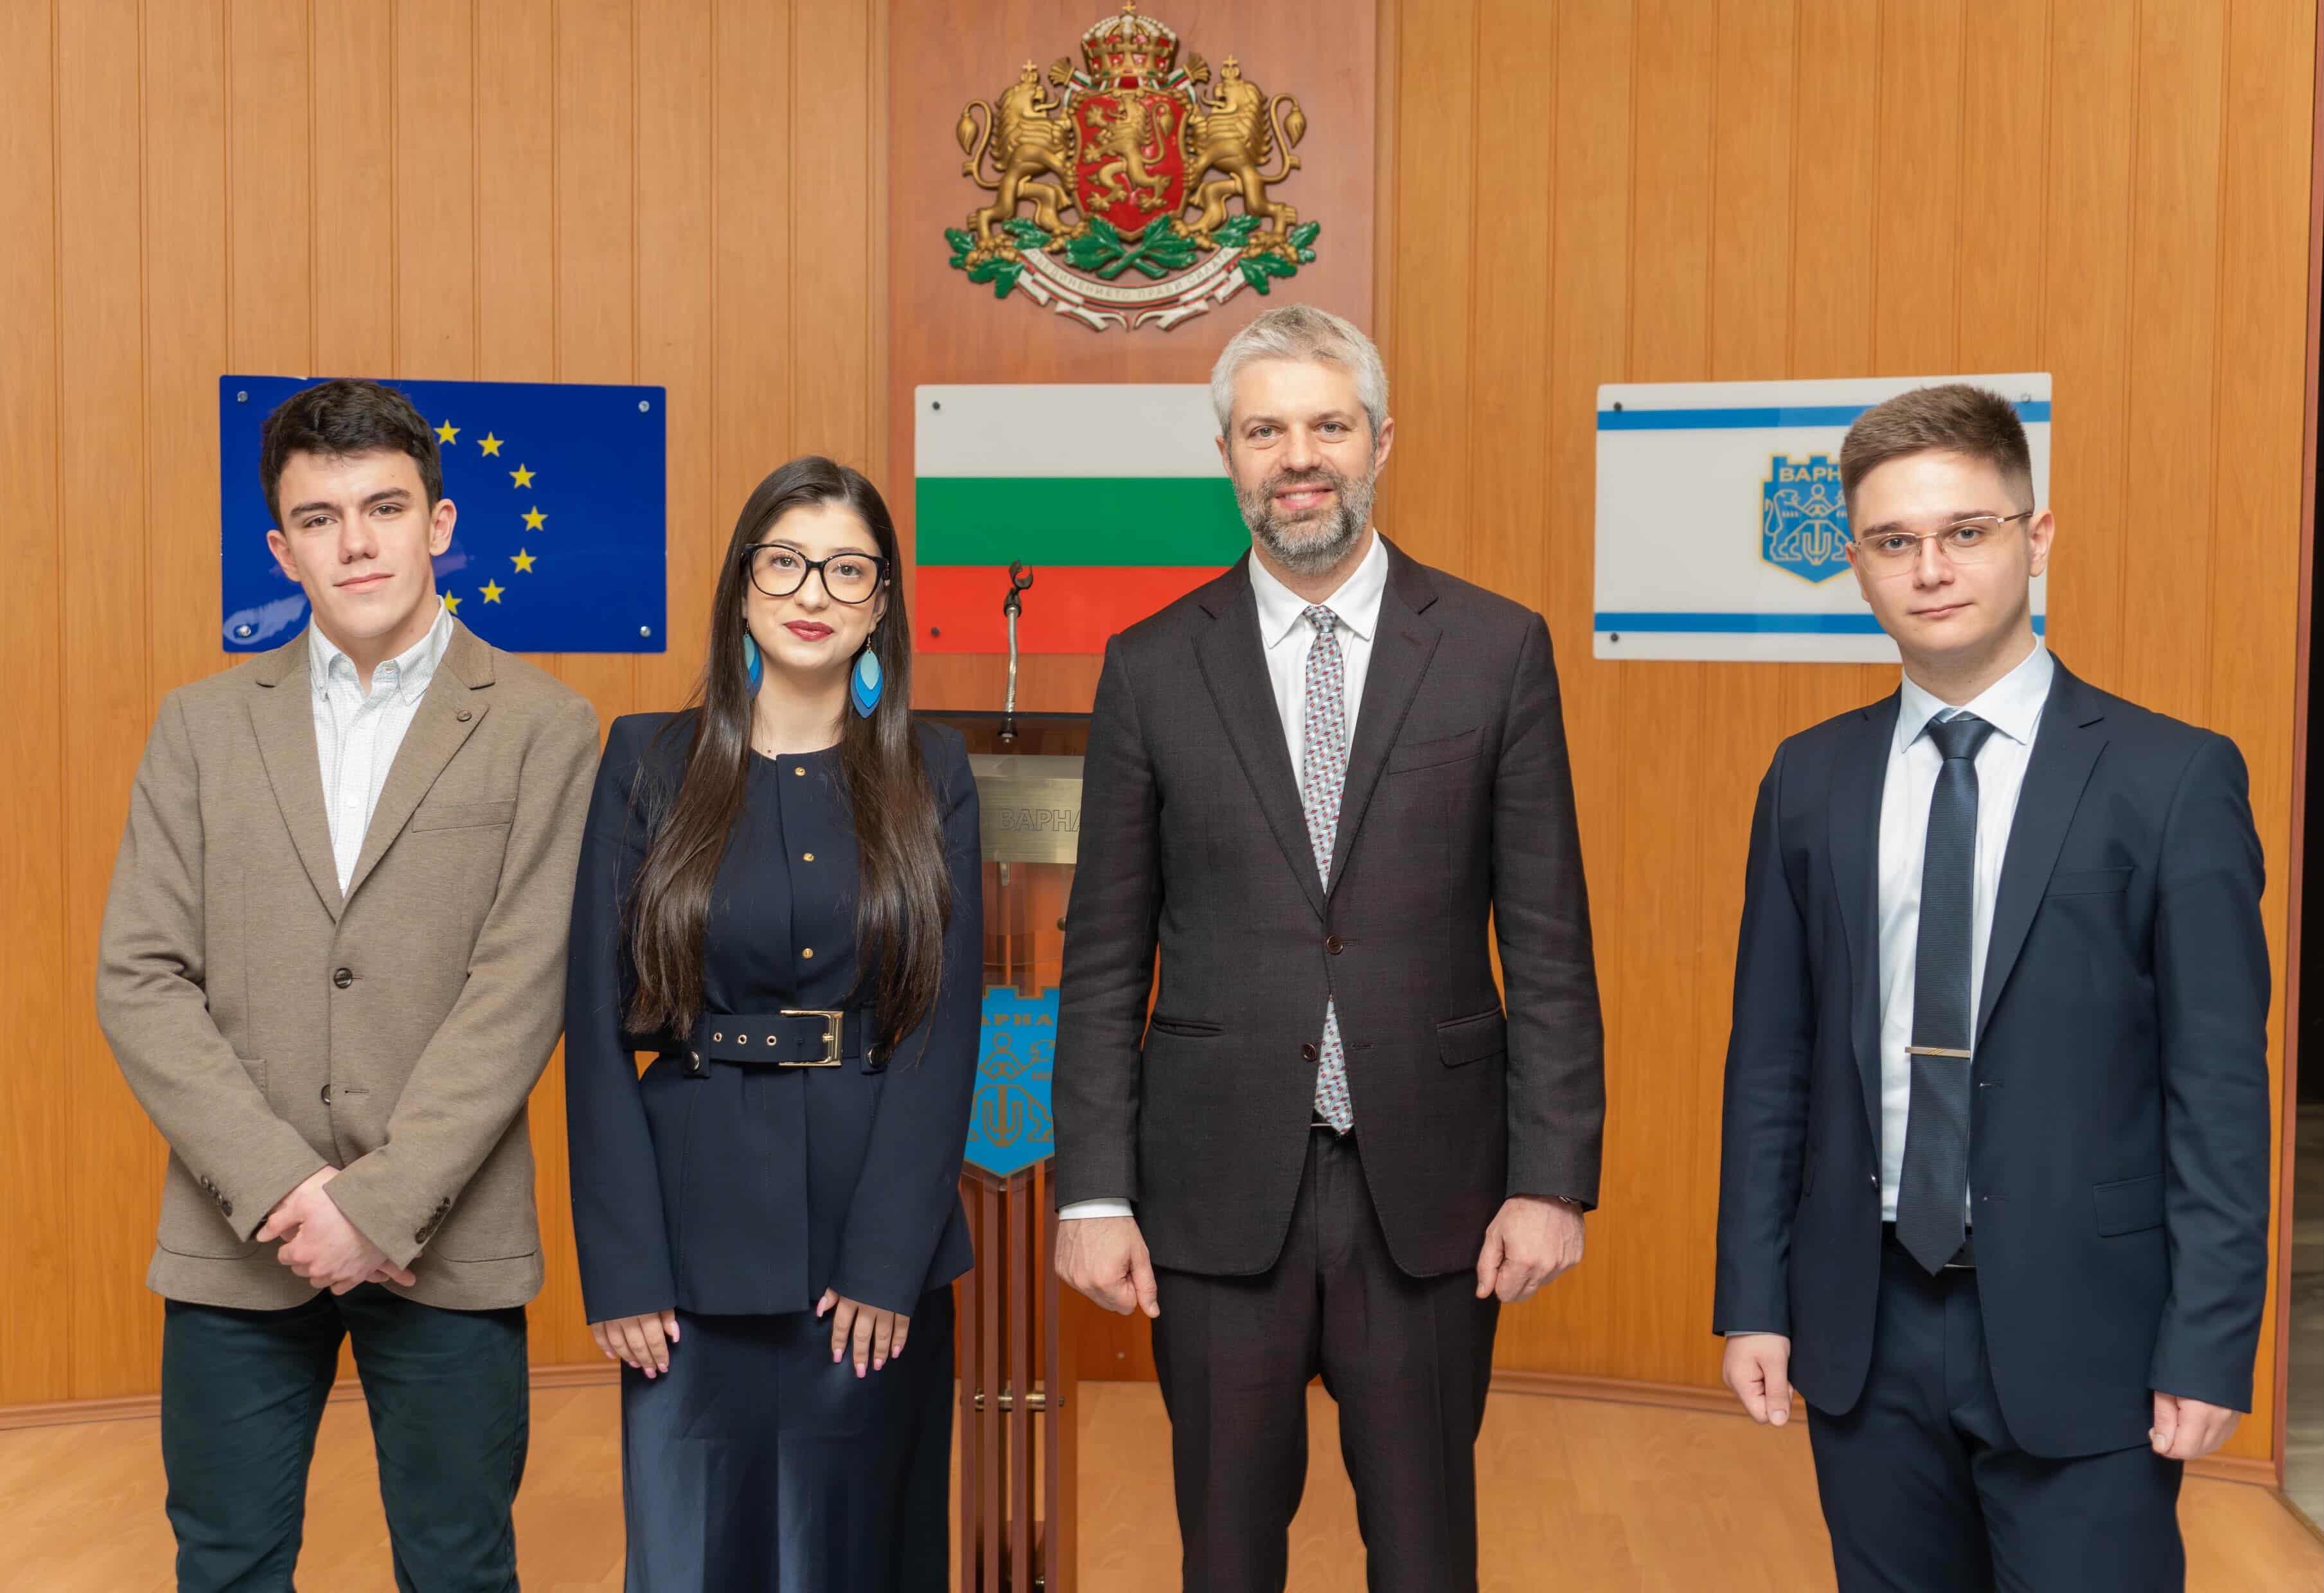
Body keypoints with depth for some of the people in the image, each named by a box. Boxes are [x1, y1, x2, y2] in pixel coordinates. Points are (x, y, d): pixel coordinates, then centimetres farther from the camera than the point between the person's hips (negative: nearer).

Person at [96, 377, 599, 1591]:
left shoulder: (541, 730, -1)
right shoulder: (202, 724, 6)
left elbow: (519, 990, -8)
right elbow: (139, 981, 0)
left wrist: (381, 1203, -14)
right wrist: (283, 1190, -11)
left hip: (445, 1246, -2)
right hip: (236, 1244, 2)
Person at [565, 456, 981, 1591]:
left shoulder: (931, 777, 3)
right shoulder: (648, 763, 1)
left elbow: (946, 1030, -2)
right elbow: (598, 1025, -2)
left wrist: (888, 1263, -10)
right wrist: (621, 1271, -7)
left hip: (883, 1240, 1)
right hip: (698, 1235, 0)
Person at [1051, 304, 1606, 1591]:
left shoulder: (1497, 650, 1)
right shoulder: (1151, 667, 2)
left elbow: (1549, 943, 0)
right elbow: (1104, 958, 3)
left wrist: (1552, 1178, -5)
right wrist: (1092, 1193, -2)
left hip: (1427, 1192, 0)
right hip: (1217, 1191, 1)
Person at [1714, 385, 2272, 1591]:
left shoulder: (2174, 778, -5)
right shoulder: (1810, 781, 4)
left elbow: (2220, 1088, -5)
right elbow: (1771, 1057, 6)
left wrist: (2207, 1349, -8)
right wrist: (1753, 1299, 4)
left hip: (2077, 1333, -3)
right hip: (1864, 1322, 3)